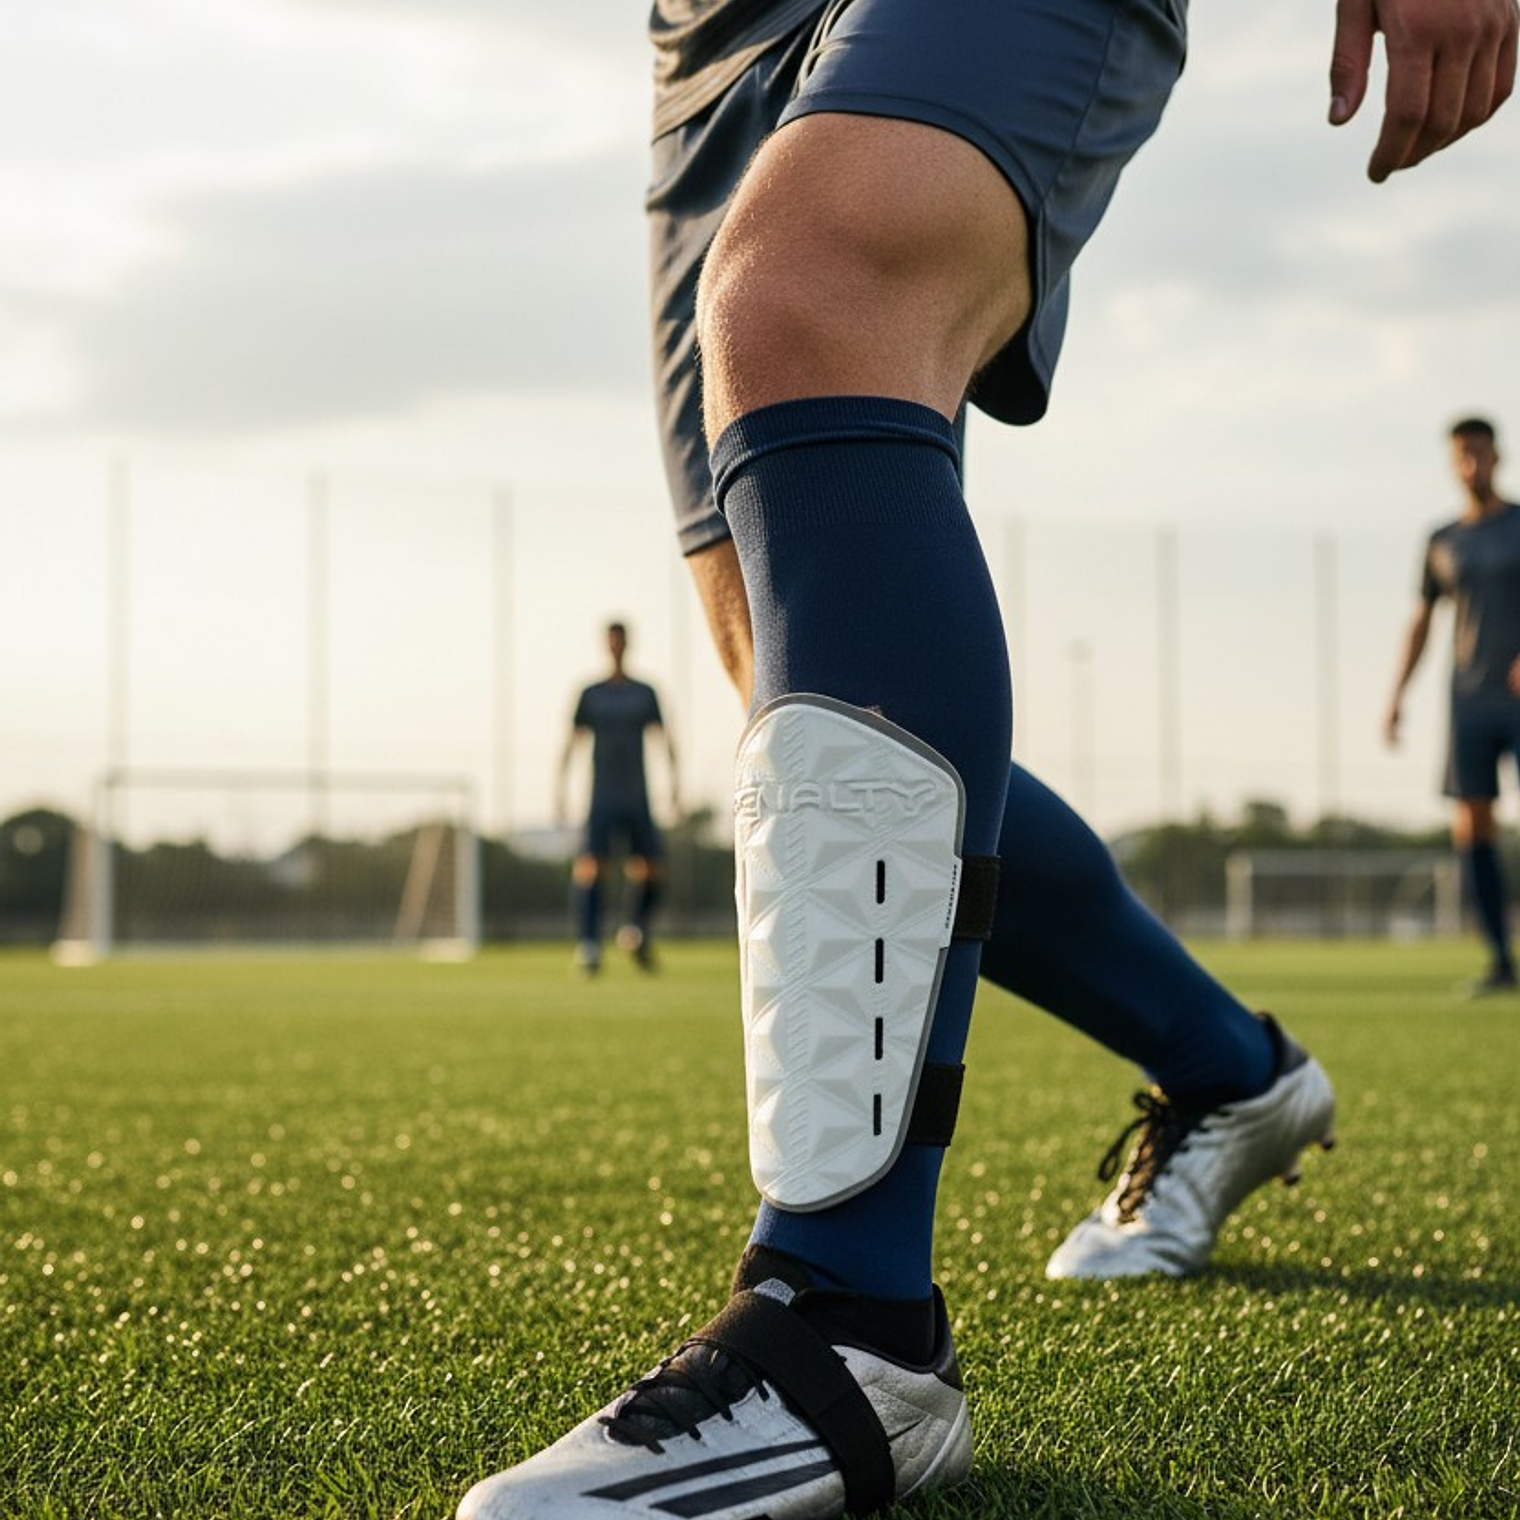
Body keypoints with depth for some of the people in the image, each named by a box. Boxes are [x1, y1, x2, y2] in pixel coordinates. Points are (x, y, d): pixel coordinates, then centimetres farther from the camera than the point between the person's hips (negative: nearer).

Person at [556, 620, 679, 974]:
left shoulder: (645, 693, 10)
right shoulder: (591, 694, 8)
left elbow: (664, 737, 5)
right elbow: (573, 742, 6)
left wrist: (674, 779, -9)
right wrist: (560, 789, -2)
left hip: (637, 798, 2)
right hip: (602, 797, -2)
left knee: (652, 869, 0)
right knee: (589, 865, -17)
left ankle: (636, 931, 24)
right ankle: (587, 945, -20)